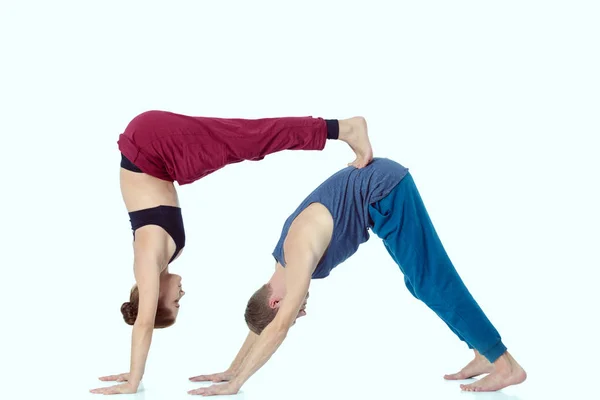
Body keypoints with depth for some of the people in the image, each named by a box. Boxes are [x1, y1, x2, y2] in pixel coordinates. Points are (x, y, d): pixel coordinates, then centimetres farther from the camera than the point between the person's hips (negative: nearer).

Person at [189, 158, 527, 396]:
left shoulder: (299, 255, -21)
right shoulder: (288, 260, 5)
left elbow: (278, 326, -26)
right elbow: (267, 319, 16)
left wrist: (234, 385, -24)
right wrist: (231, 370, 17)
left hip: (385, 190, -9)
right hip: (381, 193, 9)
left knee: (433, 282, -10)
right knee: (422, 282, 10)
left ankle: (506, 365, -7)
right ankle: (486, 356, 13)